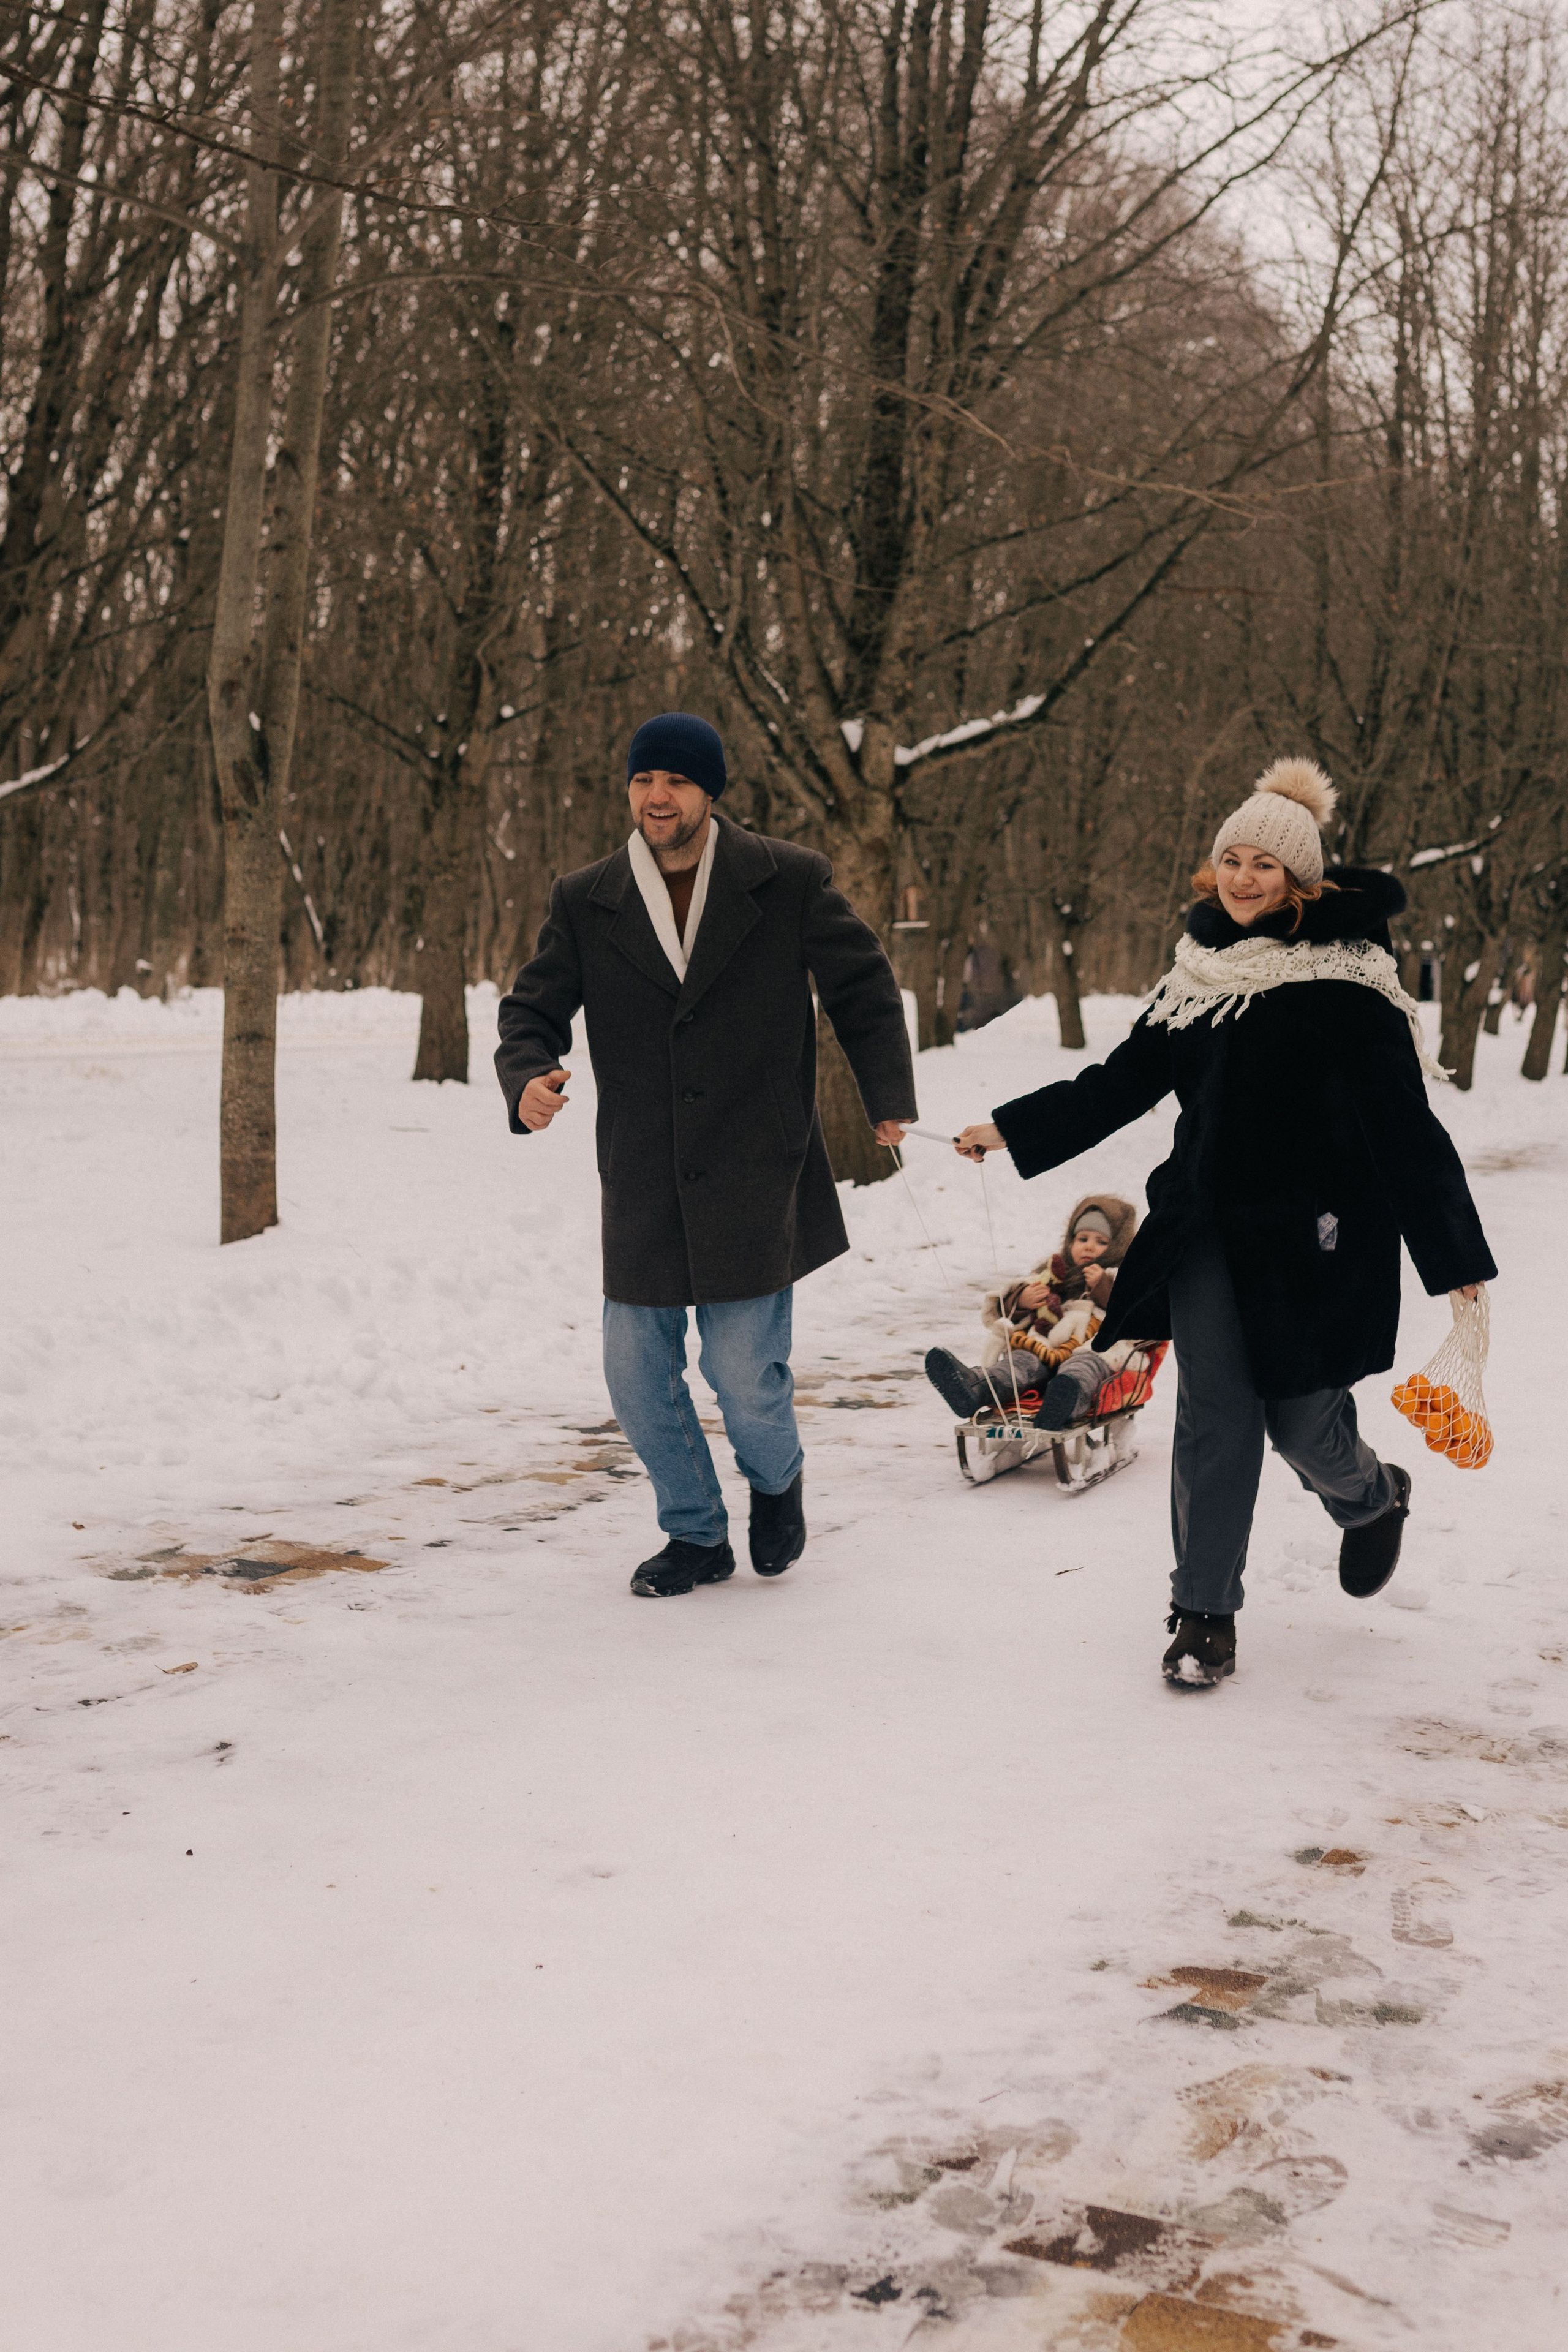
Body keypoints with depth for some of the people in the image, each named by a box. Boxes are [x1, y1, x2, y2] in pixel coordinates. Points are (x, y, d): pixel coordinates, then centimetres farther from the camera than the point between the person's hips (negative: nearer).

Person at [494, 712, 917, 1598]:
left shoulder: (790, 882, -2)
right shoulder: (585, 902, 3)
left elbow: (864, 985, 7)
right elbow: (533, 1010, 7)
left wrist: (889, 1098, -1)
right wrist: (528, 1079, -14)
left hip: (756, 1183, -3)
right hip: (643, 1188, 3)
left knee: (746, 1374, -5)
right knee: (637, 1374, 7)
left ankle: (778, 1477, 31)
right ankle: (697, 1534, 31)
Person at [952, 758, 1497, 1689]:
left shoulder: (1345, 980, -9)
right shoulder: (1202, 970, 9)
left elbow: (1405, 1124, -11)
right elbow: (1123, 1081, 17)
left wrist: (1456, 1255, -14)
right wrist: (1011, 1129, 15)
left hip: (1313, 1239, -4)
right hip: (1207, 1232, 5)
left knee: (1303, 1421, 1)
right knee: (1214, 1418, -1)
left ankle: (1374, 1498, 37)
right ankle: (1205, 1614, 10)